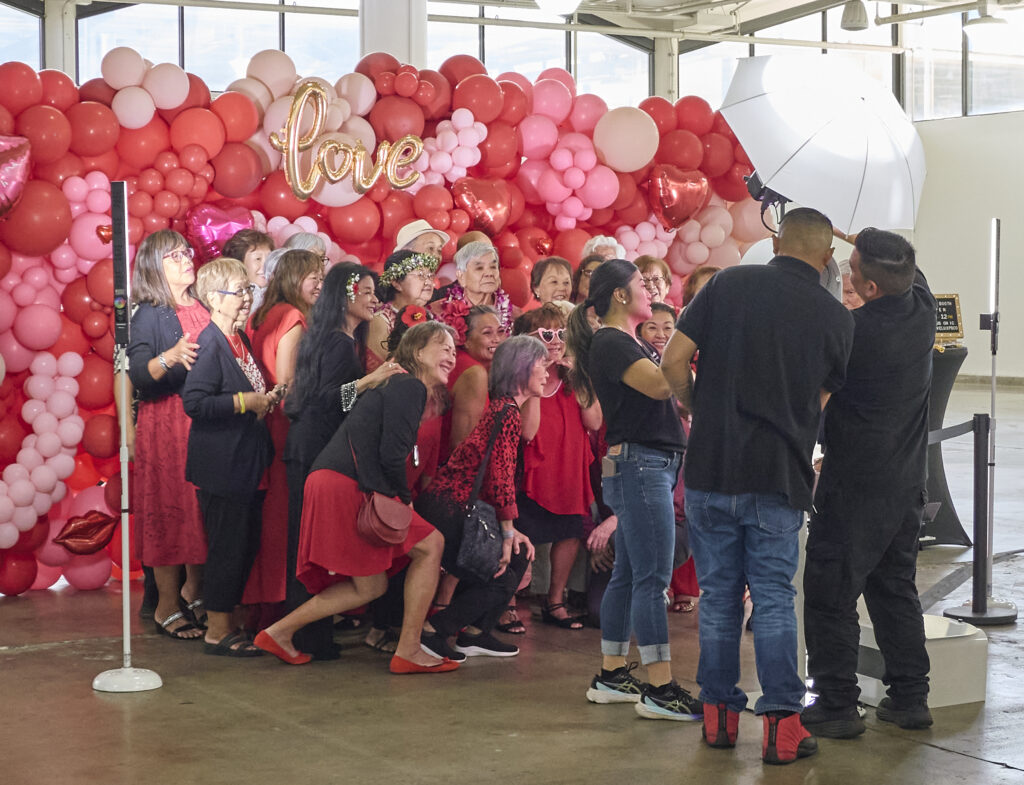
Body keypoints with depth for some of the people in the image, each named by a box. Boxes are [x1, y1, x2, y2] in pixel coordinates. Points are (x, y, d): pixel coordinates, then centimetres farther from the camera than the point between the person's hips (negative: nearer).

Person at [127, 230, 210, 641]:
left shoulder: (202, 310, 12)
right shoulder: (148, 315, -5)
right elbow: (138, 376, -17)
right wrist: (169, 358, -33)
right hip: (165, 422, -5)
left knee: (203, 508, 5)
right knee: (170, 508, -2)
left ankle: (194, 592, 18)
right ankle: (167, 606, 5)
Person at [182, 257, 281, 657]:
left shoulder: (240, 339, 13)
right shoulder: (210, 343, -15)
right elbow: (193, 402, -23)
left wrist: (264, 399, 9)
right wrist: (244, 403, -21)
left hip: (247, 463, 9)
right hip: (221, 466, -9)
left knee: (245, 545, 14)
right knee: (226, 546, -3)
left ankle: (230, 621, 24)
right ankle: (218, 631, 6)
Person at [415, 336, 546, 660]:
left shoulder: (502, 408, 17)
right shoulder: (508, 411, -13)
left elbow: (501, 474, 18)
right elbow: (501, 475, -18)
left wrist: (511, 532, 12)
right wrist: (508, 532, -10)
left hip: (459, 511, 9)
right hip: (447, 512, -9)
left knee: (519, 556, 15)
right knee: (502, 580, -2)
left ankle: (474, 633, 18)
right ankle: (430, 631, -2)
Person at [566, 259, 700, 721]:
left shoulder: (627, 343, 21)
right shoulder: (611, 343, -11)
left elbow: (675, 389, 19)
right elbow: (659, 385, -23)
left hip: (651, 466, 11)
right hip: (639, 463, -11)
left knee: (628, 574, 12)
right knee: (652, 577, -11)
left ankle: (612, 675, 17)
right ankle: (660, 689, -12)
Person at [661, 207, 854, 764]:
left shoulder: (729, 284, -1)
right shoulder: (835, 316, 1)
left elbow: (673, 362, -4)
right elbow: (822, 401, 8)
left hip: (712, 468, 1)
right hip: (780, 477, -1)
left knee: (718, 594, 11)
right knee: (774, 598, 5)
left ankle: (718, 714, 19)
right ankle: (781, 723, 1)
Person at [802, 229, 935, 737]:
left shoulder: (854, 332, -24)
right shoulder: (922, 309, -3)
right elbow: (910, 268, 18)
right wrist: (855, 239, 8)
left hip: (855, 487, -7)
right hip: (908, 482, 7)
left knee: (831, 594, 2)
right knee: (895, 588, 17)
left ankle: (837, 705, 4)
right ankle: (910, 699, 21)